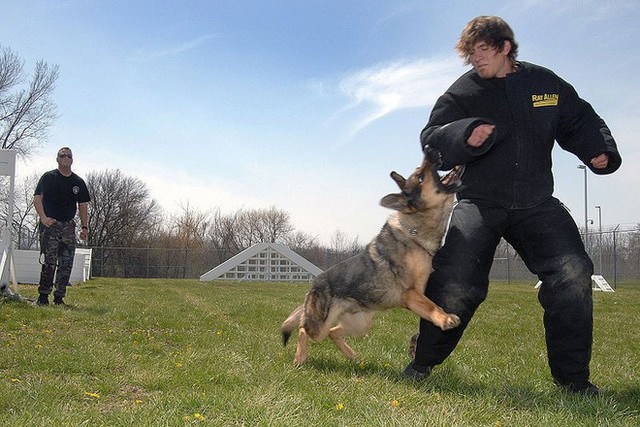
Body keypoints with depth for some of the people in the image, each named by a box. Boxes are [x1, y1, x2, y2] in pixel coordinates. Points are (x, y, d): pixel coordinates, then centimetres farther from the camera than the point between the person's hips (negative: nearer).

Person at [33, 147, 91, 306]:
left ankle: (59, 296, 6)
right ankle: (43, 295, -1)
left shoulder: (78, 182, 12)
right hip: (49, 224, -4)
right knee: (49, 262, -10)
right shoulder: (48, 177, 2)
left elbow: (82, 206, 14)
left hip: (68, 226, 4)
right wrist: (44, 218, -17)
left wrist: (84, 227, 4)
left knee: (66, 263, -1)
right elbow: (37, 199, -2)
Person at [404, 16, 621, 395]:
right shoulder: (463, 92, 0)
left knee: (572, 273, -12)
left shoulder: (545, 83, 7)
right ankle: (424, 361, 10)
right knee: (454, 282, -15)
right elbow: (431, 139, -6)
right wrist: (465, 136, -27)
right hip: (479, 203, -2)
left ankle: (573, 377, 2)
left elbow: (580, 122, 16)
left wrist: (599, 151, -4)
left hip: (537, 203, 2)